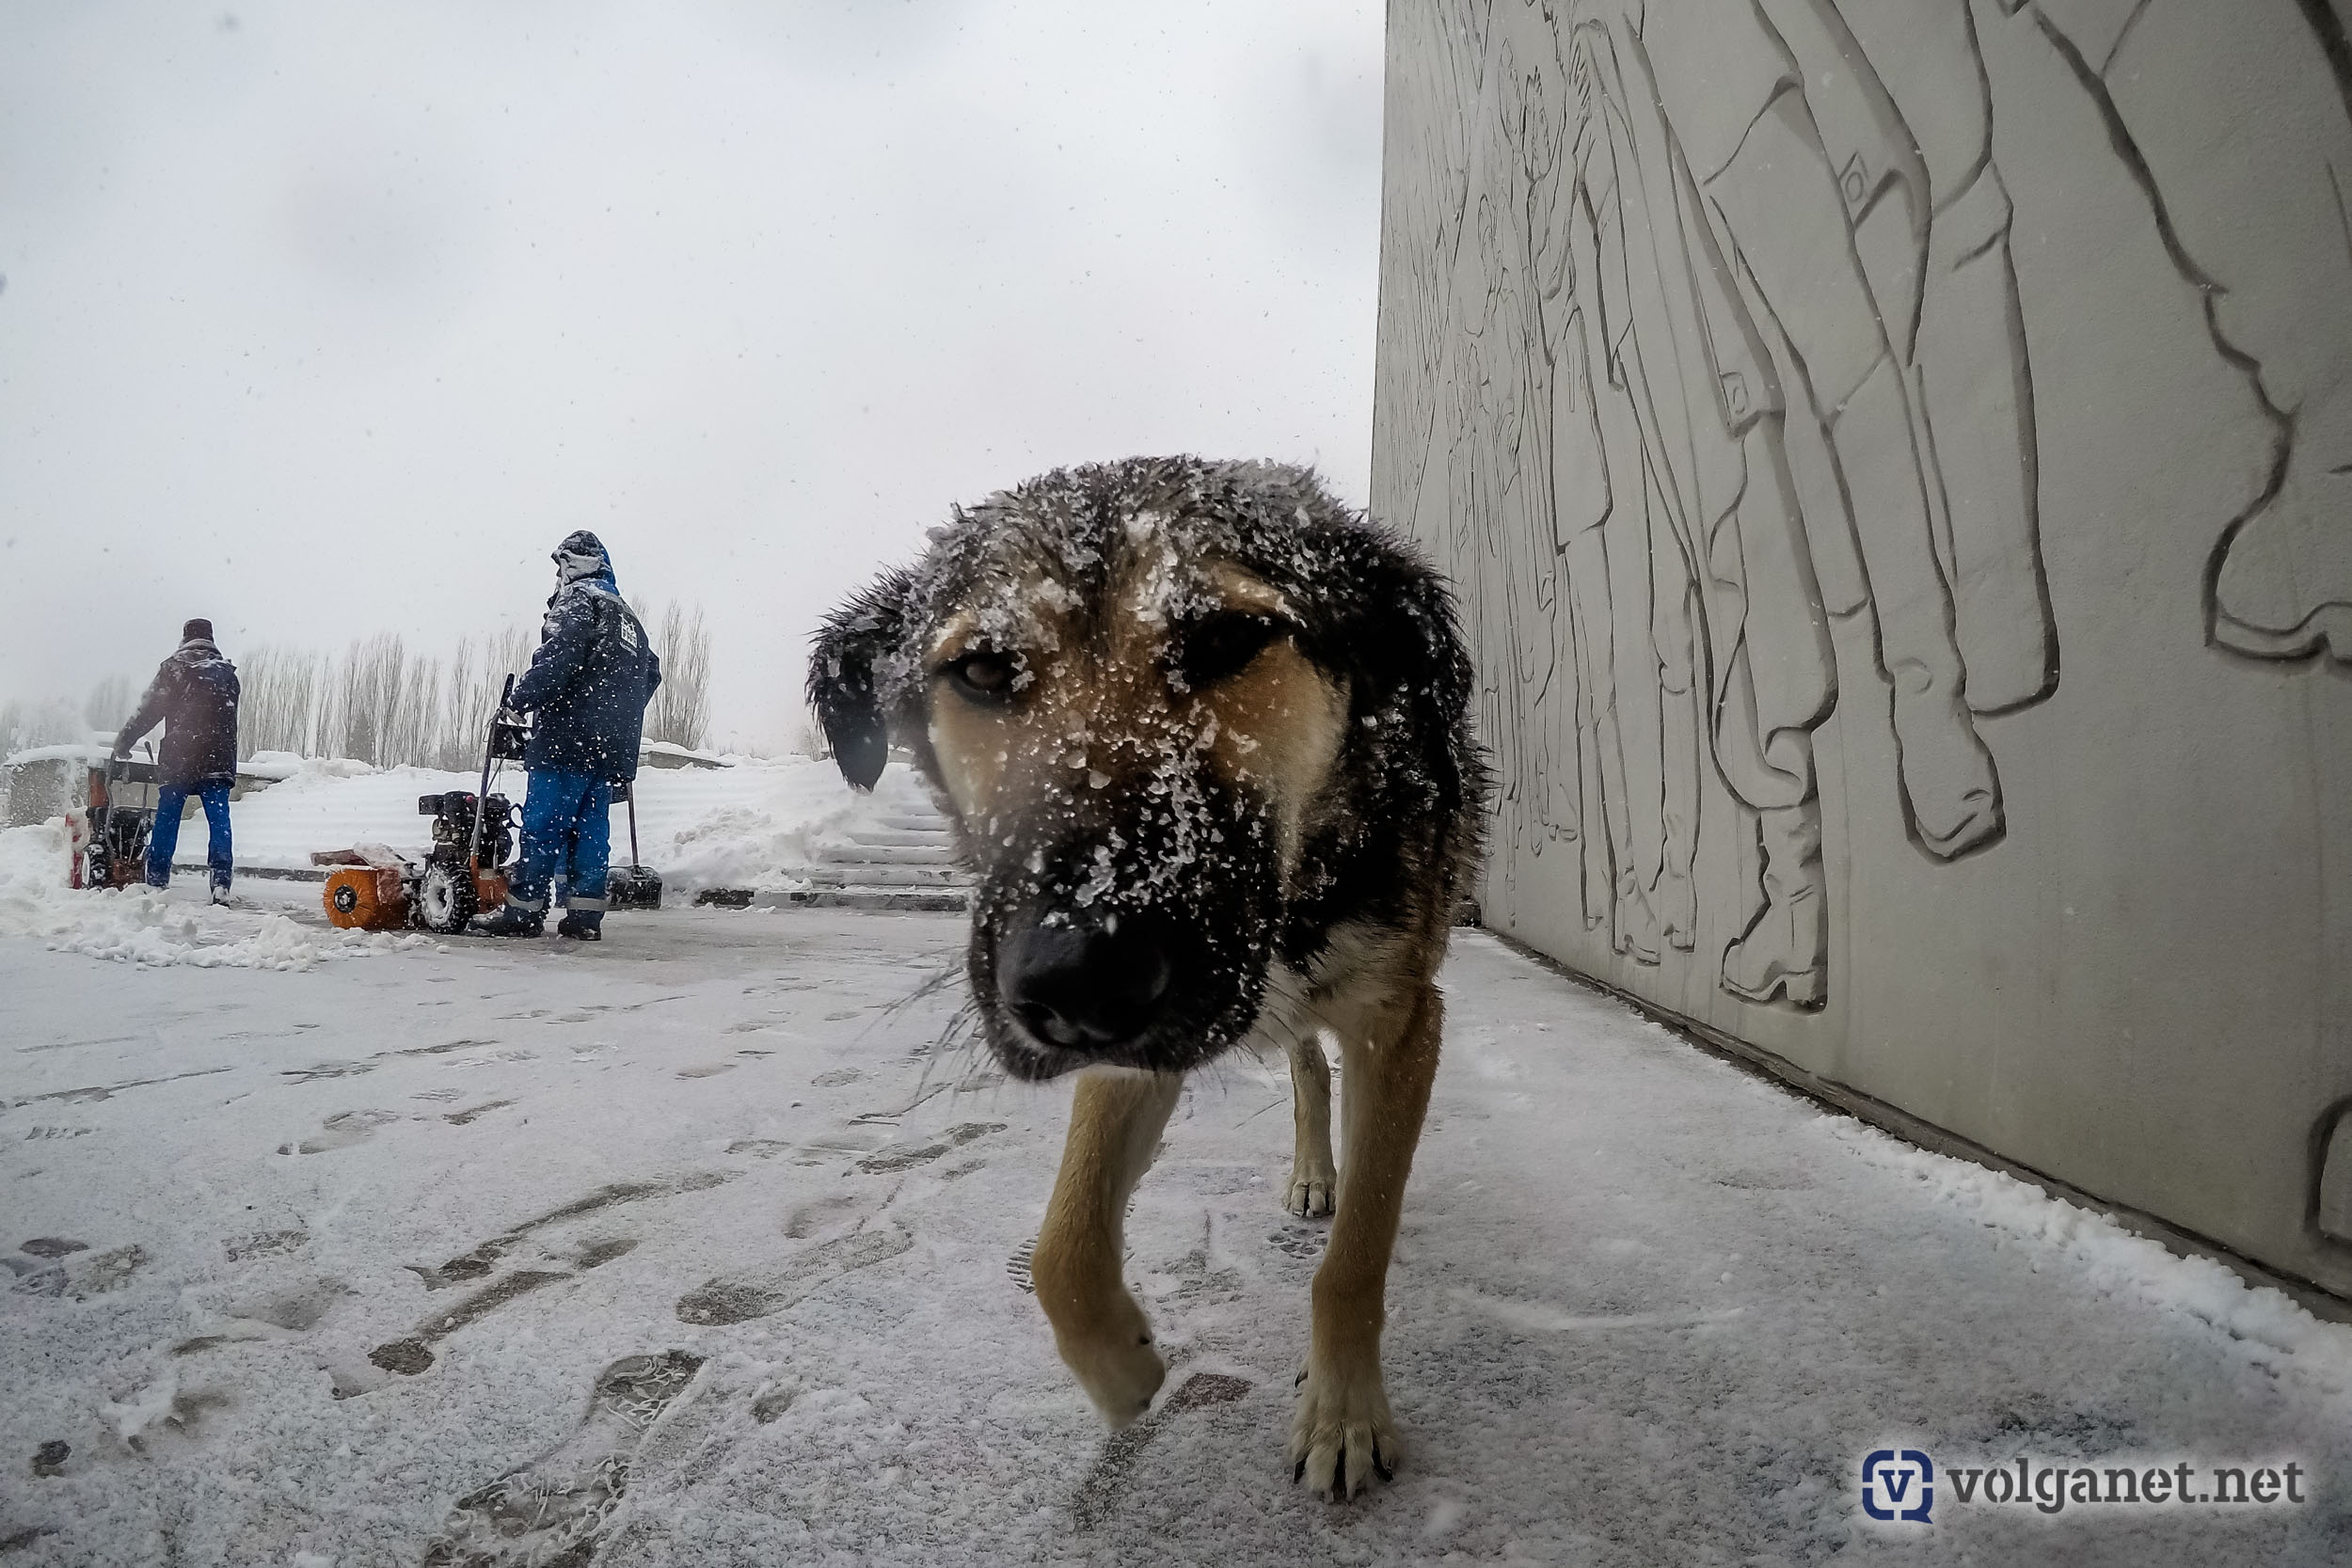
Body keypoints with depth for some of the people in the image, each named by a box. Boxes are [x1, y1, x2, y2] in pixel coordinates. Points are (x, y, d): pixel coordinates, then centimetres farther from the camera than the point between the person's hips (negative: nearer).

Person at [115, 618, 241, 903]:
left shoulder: (174, 668, 4)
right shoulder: (227, 673, 15)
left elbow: (148, 710, 3)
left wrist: (123, 743, 13)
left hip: (178, 760, -2)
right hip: (218, 759, 2)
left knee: (166, 820, 6)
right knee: (219, 821, -3)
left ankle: (156, 880, 8)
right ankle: (220, 883, -12)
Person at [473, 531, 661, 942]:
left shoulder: (578, 599, -2)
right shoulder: (628, 618, 24)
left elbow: (558, 653, -18)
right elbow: (651, 673, 28)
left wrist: (523, 697, -12)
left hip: (569, 737, -8)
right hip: (610, 745, 8)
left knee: (542, 824, -5)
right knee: (591, 826, 7)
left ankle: (523, 910, -3)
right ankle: (585, 915, 4)